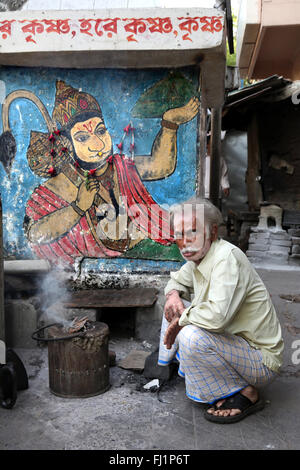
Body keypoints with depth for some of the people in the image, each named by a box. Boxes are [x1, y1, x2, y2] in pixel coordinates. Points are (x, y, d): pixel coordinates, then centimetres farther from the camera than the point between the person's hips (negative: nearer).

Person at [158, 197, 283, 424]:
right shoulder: (198, 256, 1)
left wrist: (181, 319, -22)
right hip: (234, 341, 9)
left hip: (262, 361, -9)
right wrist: (173, 294, -4)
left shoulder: (227, 257, -27)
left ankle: (246, 394, -11)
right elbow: (178, 280, 20)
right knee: (176, 306, 8)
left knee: (191, 335, -32)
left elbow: (218, 316, -40)